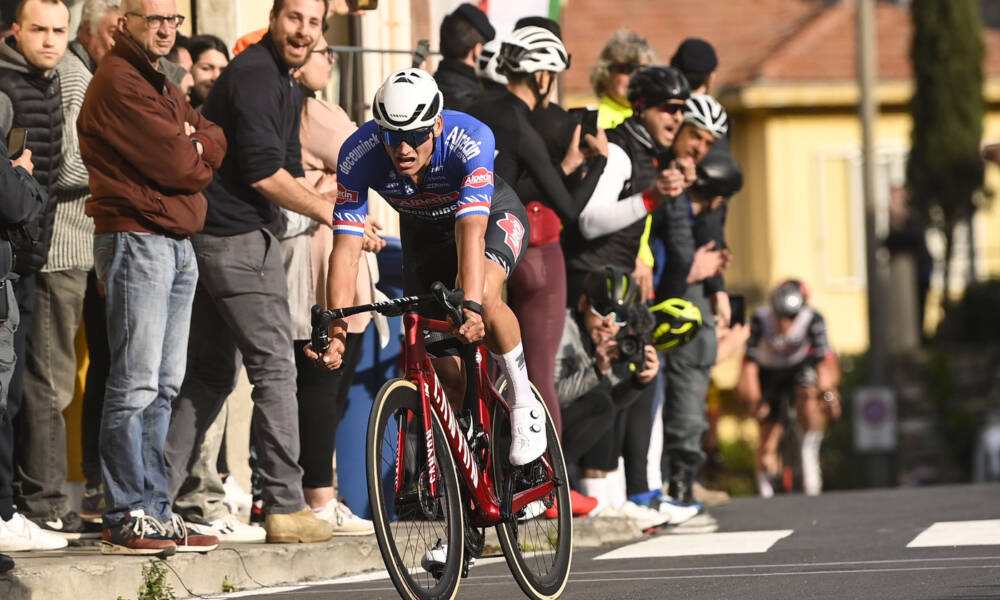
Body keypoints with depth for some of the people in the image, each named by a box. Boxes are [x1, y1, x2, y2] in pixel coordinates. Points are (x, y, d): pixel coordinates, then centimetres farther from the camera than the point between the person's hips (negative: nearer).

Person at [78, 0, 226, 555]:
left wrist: (194, 147, -8)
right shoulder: (118, 83, -11)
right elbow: (178, 167, -17)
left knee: (164, 386, 9)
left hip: (178, 244, 10)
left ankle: (154, 509, 13)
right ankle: (127, 519, -9)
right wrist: (196, 159, 4)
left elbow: (214, 140, 12)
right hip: (136, 236, -10)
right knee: (135, 385, -10)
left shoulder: (163, 86, 22)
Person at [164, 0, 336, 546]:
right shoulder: (254, 75, -14)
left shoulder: (283, 84, 20)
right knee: (274, 366, -7)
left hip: (219, 238, 11)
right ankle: (285, 507, -5)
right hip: (240, 238, -11)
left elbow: (288, 173, 24)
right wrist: (329, 213, -9)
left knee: (212, 371, 12)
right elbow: (264, 174, -19)